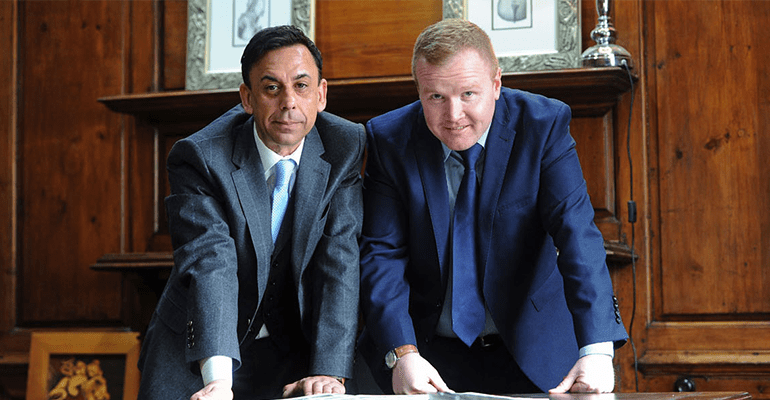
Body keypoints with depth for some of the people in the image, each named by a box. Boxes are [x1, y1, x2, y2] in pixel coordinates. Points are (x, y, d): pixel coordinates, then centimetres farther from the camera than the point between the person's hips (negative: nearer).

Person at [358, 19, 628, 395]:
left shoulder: (544, 125, -10)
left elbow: (577, 234, -19)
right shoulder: (389, 140, -7)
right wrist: (402, 354, -25)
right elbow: (382, 254, -9)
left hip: (530, 353, 0)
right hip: (428, 352, 0)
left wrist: (596, 350, -33)